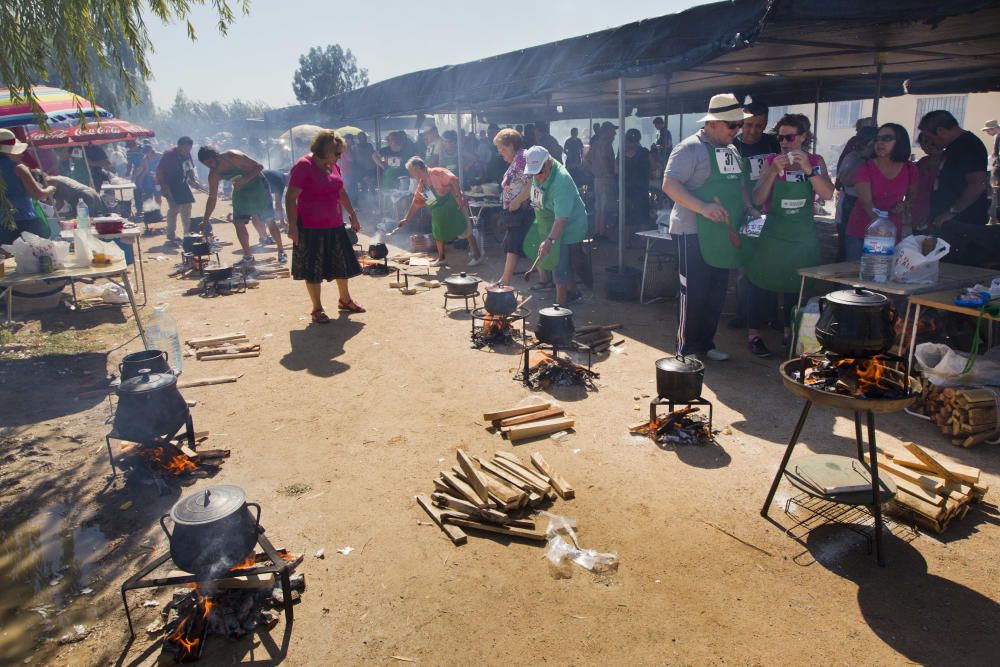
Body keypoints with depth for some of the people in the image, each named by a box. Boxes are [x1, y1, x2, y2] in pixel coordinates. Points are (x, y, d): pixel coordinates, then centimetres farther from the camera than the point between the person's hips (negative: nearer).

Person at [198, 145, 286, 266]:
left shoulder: (233, 157, -23)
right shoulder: (213, 174, -4)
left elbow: (259, 166, -22)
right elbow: (212, 198, 2)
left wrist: (244, 180, -33)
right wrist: (205, 220, -2)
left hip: (257, 186, -6)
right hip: (240, 191, 6)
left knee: (269, 221, -8)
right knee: (238, 223, -3)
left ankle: (281, 252, 4)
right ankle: (248, 256, 6)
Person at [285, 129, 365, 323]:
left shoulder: (332, 166, 8)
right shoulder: (304, 166, -15)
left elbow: (342, 193, 21)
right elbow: (290, 197, -19)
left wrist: (353, 216, 22)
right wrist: (292, 226, -23)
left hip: (335, 226, 8)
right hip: (311, 229, -8)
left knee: (343, 264, 16)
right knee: (314, 270, 3)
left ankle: (345, 300, 36)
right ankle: (317, 309, 16)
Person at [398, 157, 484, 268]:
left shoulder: (436, 173, -17)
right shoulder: (421, 186, 9)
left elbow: (453, 180, -26)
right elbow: (415, 204, 16)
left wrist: (458, 197, -29)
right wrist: (406, 219, 14)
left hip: (454, 206, -9)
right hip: (439, 212, 9)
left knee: (465, 231, -7)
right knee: (439, 234, 15)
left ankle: (477, 256, -3)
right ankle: (441, 258, 29)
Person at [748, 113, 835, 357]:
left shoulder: (816, 161, 2)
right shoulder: (772, 161, -1)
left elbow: (827, 194, -11)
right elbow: (758, 199, -9)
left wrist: (808, 169, -21)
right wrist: (774, 171, -19)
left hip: (803, 236, 2)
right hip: (774, 234, -2)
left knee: (795, 285, 12)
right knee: (761, 282, -4)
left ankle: (789, 332, 26)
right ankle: (754, 334, 4)